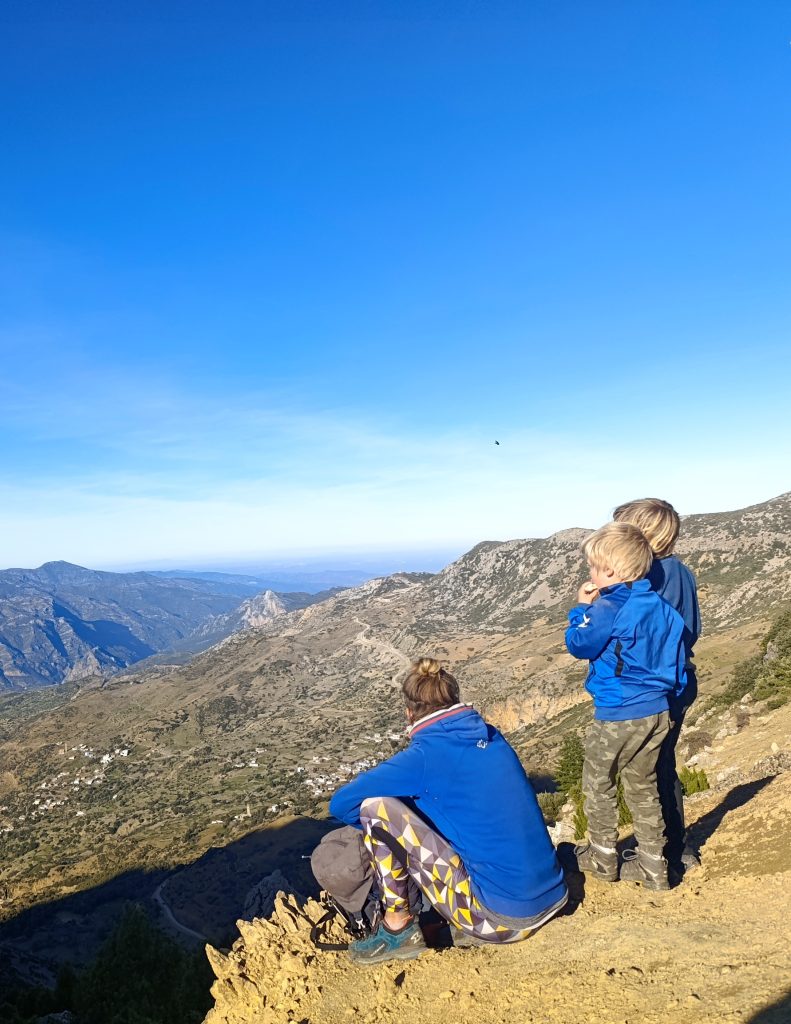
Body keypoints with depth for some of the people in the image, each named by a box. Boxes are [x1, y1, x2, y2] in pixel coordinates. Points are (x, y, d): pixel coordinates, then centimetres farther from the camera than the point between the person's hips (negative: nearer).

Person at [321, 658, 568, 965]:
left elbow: (342, 804, -7)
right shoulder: (492, 738, 7)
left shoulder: (426, 754, -12)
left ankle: (398, 929, 8)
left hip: (503, 916, -7)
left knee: (375, 807, -7)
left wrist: (383, 825, 13)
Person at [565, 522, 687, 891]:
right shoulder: (662, 608, 3)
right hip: (657, 712, 7)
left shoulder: (608, 608, -21)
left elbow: (579, 645, -7)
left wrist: (581, 608, 3)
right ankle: (653, 867, 26)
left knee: (598, 786, 15)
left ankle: (603, 859, 27)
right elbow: (676, 666, 10)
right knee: (643, 790, 20)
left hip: (616, 717, -7)